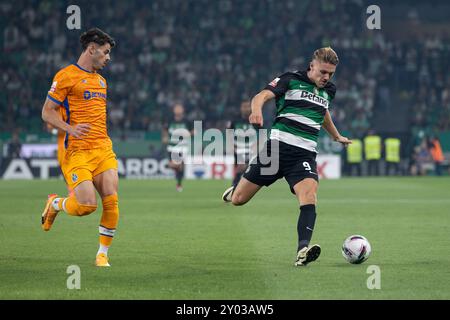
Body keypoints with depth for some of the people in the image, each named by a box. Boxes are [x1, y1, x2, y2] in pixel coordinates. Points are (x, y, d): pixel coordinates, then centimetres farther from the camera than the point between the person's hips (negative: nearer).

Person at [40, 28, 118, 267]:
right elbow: (47, 112, -5)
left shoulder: (101, 80, 21)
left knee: (111, 201, -8)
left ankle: (103, 254, 5)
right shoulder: (66, 76, -3)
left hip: (103, 149, 7)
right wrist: (71, 129, -20)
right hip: (77, 152, -7)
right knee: (87, 205, -16)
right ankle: (55, 204, 16)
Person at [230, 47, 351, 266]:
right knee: (238, 200, 2)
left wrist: (336, 136, 53)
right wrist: (257, 110, -36)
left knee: (309, 197, -26)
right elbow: (262, 96, -13)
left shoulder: (329, 90, 18)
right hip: (278, 147, -3)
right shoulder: (290, 80, 1)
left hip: (305, 155, 3)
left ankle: (303, 250, -39)